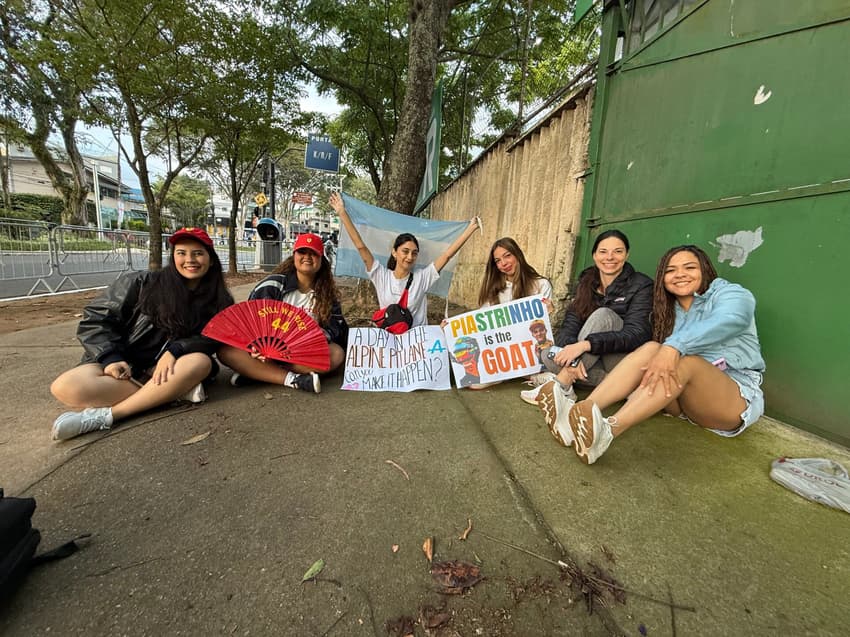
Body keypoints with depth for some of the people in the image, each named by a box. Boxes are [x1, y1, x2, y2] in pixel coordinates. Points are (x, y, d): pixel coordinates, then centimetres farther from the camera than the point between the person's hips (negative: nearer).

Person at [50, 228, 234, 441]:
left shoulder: (218, 301, 1)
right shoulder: (141, 284, -3)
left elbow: (212, 339, -9)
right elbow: (96, 318, -2)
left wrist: (175, 350, -27)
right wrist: (110, 358, -17)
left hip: (164, 370, 1)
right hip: (123, 366, 0)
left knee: (201, 362, -34)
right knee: (66, 388, -31)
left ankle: (104, 415, -27)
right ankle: (176, 391, -28)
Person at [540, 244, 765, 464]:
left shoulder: (730, 293, 0)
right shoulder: (669, 311, 14)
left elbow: (728, 320, -25)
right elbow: (661, 351, 0)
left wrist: (675, 346, -42)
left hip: (738, 398, -3)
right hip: (685, 397, 4)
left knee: (684, 360, -33)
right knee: (651, 349, -23)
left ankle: (607, 432, -50)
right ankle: (581, 411, -42)